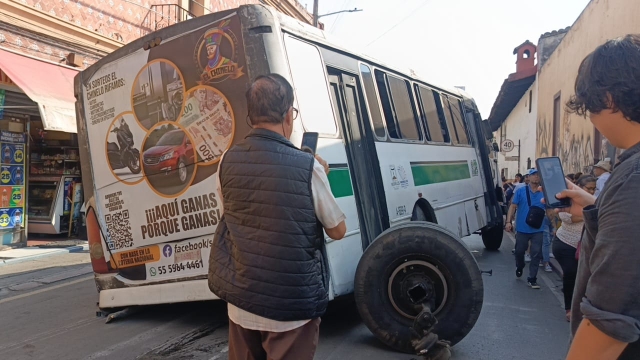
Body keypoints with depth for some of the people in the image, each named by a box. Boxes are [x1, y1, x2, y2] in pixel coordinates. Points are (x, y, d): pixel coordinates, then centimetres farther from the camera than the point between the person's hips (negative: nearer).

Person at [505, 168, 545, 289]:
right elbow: (513, 206, -3)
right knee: (519, 251, 13)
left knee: (536, 254, 1)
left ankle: (532, 279, 9)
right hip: (522, 228, 0)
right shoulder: (520, 191, -2)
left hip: (537, 230, 1)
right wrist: (508, 221, -12)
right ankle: (519, 267, 43)